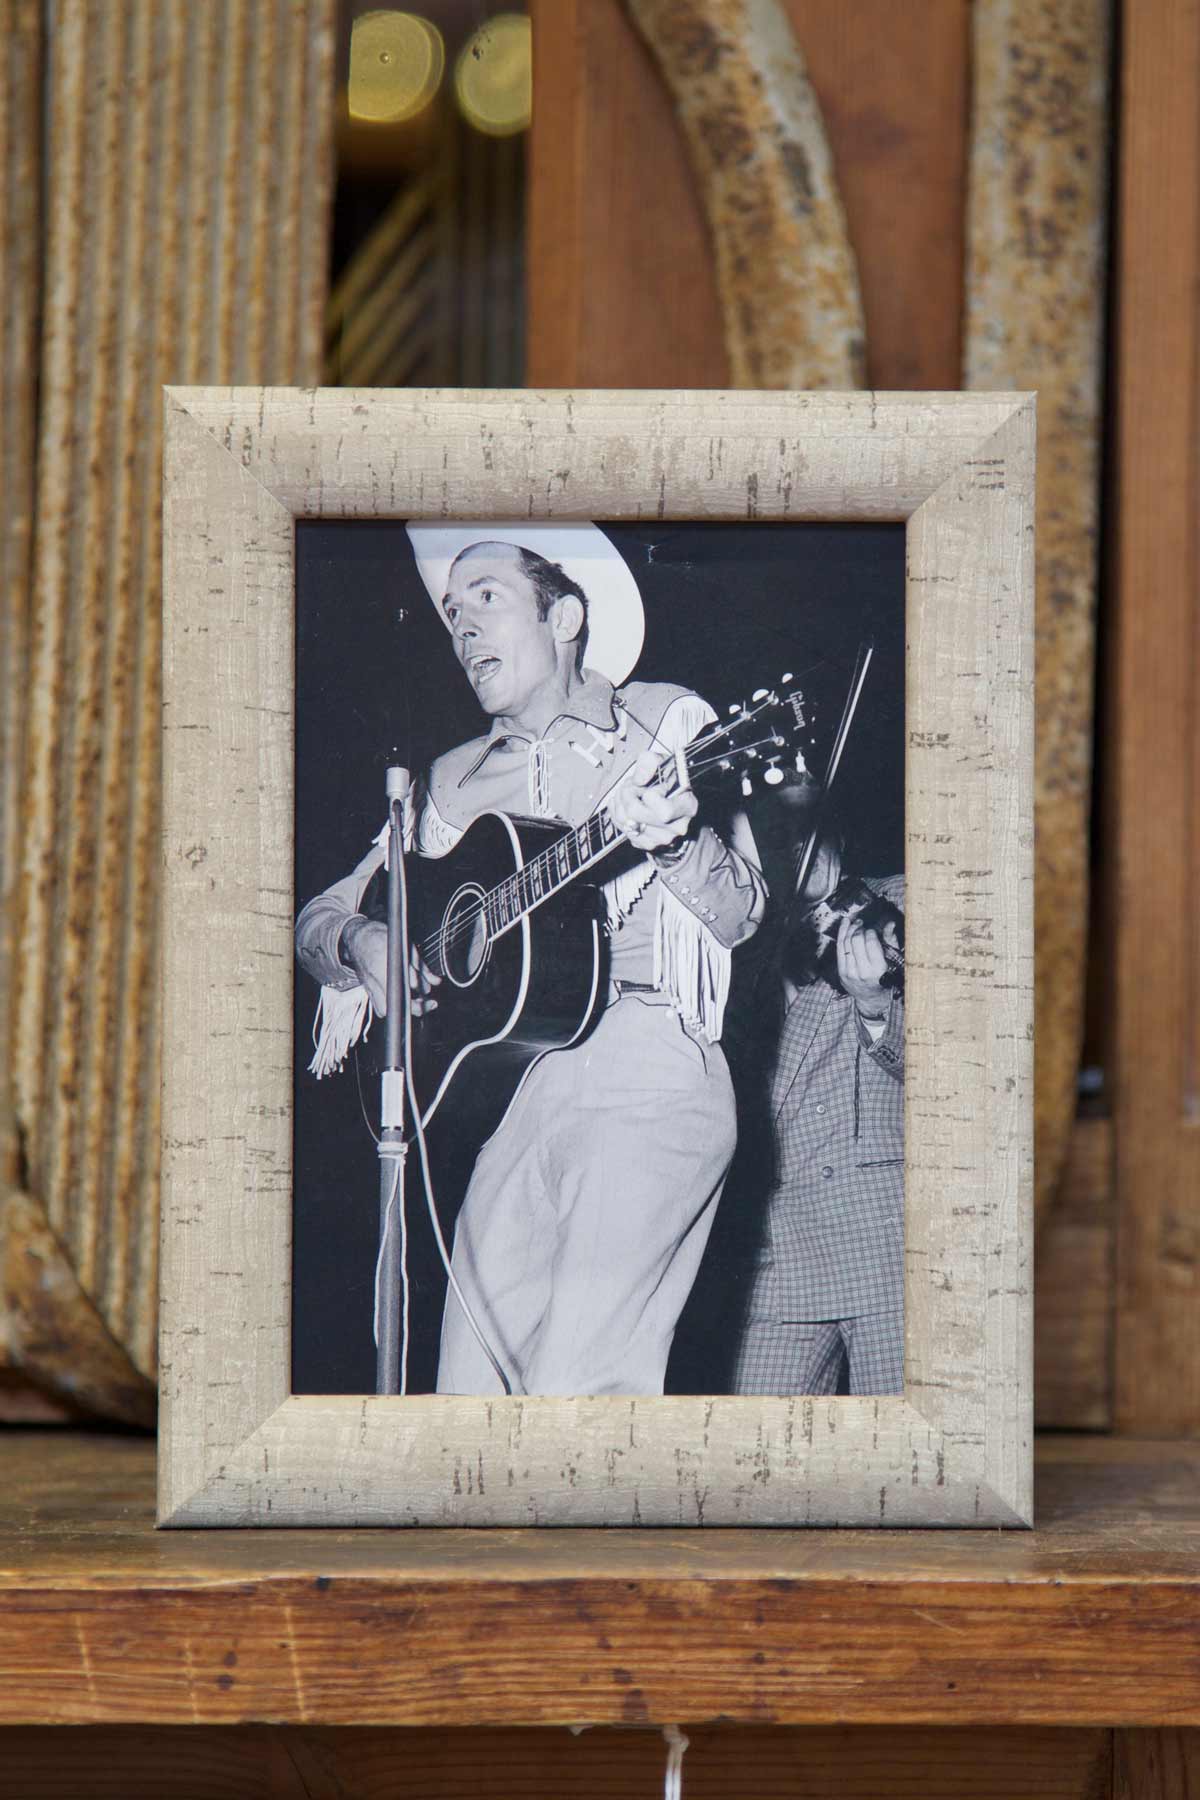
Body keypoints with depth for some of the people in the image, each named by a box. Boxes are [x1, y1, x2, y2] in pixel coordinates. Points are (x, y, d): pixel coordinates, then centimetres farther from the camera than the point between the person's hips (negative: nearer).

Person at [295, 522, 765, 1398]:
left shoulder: (667, 723, 10)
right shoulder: (458, 781, 23)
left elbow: (740, 913, 1)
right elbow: (323, 914, 23)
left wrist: (677, 839, -21)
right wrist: (364, 949, -1)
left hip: (647, 1070, -5)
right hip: (509, 1087, 5)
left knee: (580, 1390, -22)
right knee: (477, 1395, -6)